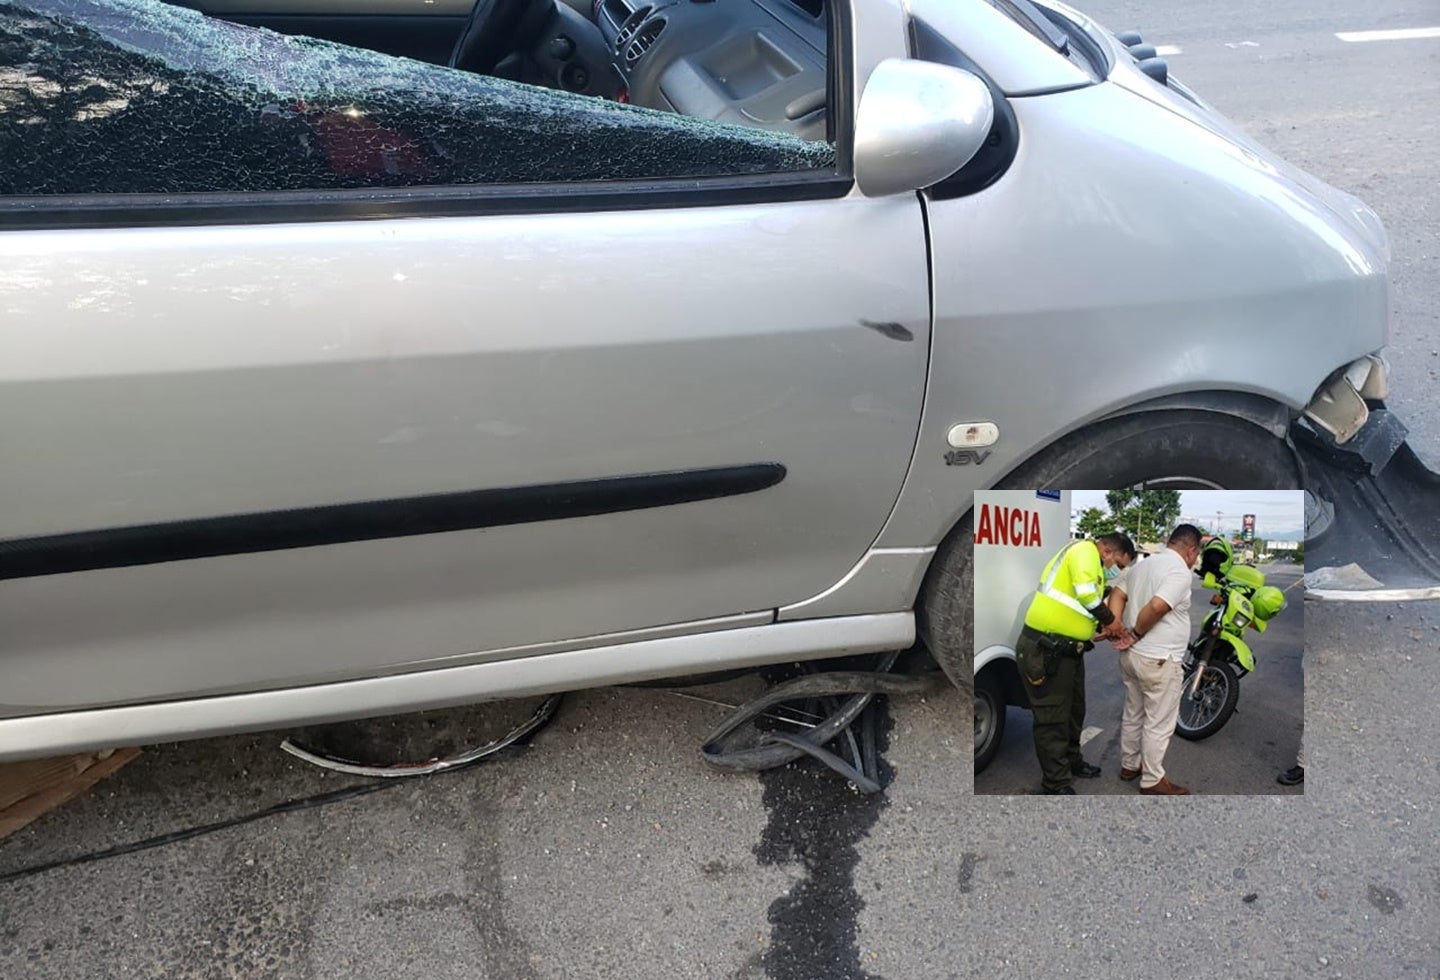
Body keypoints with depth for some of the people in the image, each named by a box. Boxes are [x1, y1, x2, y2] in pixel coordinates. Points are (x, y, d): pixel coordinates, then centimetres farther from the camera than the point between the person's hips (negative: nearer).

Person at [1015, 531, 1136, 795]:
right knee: (1053, 717, 0)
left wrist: (1103, 627, 5)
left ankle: (1072, 761, 42)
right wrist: (1109, 620, -12)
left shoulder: (1093, 566, 21)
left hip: (1067, 650, 11)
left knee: (1074, 710, 24)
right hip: (1044, 651, -11)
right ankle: (1056, 782, 10)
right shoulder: (1085, 551, -12)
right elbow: (1086, 593, -27)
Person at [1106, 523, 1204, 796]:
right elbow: (1156, 607, -29)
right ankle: (1153, 780, 13)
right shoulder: (1180, 571, -17)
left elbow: (1117, 594, 8)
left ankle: (1129, 765, 34)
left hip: (1131, 655, 9)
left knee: (1133, 713, 21)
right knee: (1159, 723, 4)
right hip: (1158, 660, -9)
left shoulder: (1144, 564, 11)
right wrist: (1135, 634, -15)